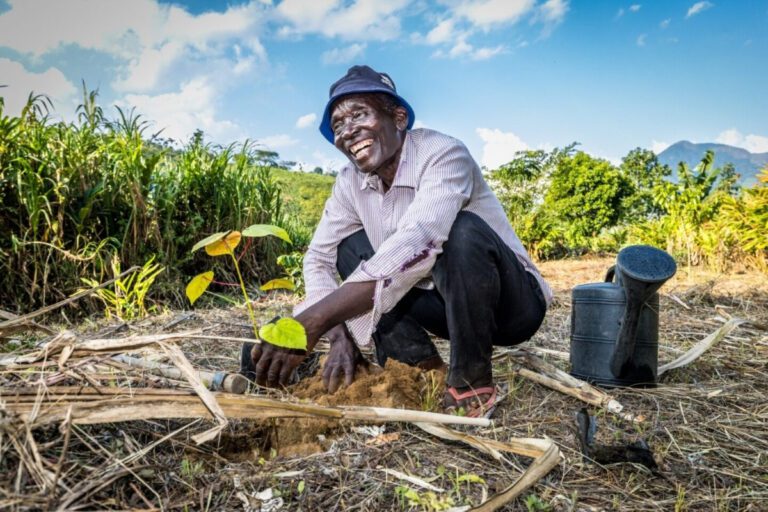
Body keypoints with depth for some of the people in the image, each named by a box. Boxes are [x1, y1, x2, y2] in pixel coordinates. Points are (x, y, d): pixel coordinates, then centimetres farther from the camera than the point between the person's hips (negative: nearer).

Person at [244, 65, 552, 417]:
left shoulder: (443, 154, -25)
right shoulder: (350, 182, -4)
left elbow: (417, 244, -42)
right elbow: (319, 259, -3)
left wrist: (314, 321, -47)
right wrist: (340, 335, -20)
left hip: (511, 302, -5)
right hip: (442, 302, 6)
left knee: (461, 230, -34)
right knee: (349, 247, -6)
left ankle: (472, 379, -16)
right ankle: (420, 367, -7)